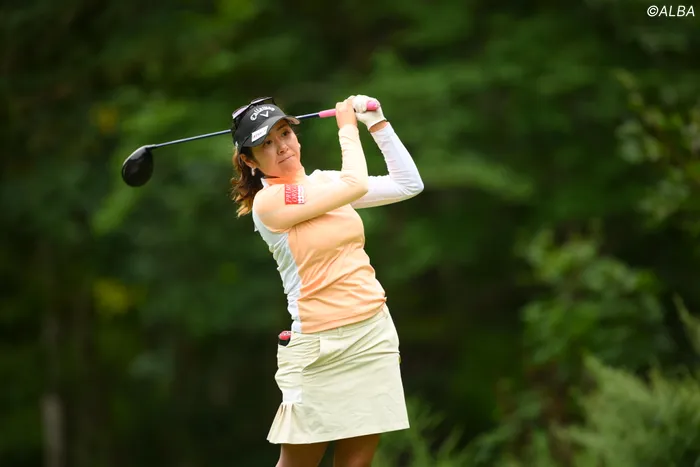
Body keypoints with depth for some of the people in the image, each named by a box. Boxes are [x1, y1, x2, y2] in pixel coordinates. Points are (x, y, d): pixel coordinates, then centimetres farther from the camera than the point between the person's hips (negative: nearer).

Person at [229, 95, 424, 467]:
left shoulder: (324, 181, 10)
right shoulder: (268, 202, -12)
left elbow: (407, 185, 15)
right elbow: (356, 186, -16)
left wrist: (377, 123, 9)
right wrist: (347, 127, 0)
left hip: (374, 335, 6)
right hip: (317, 348, -6)